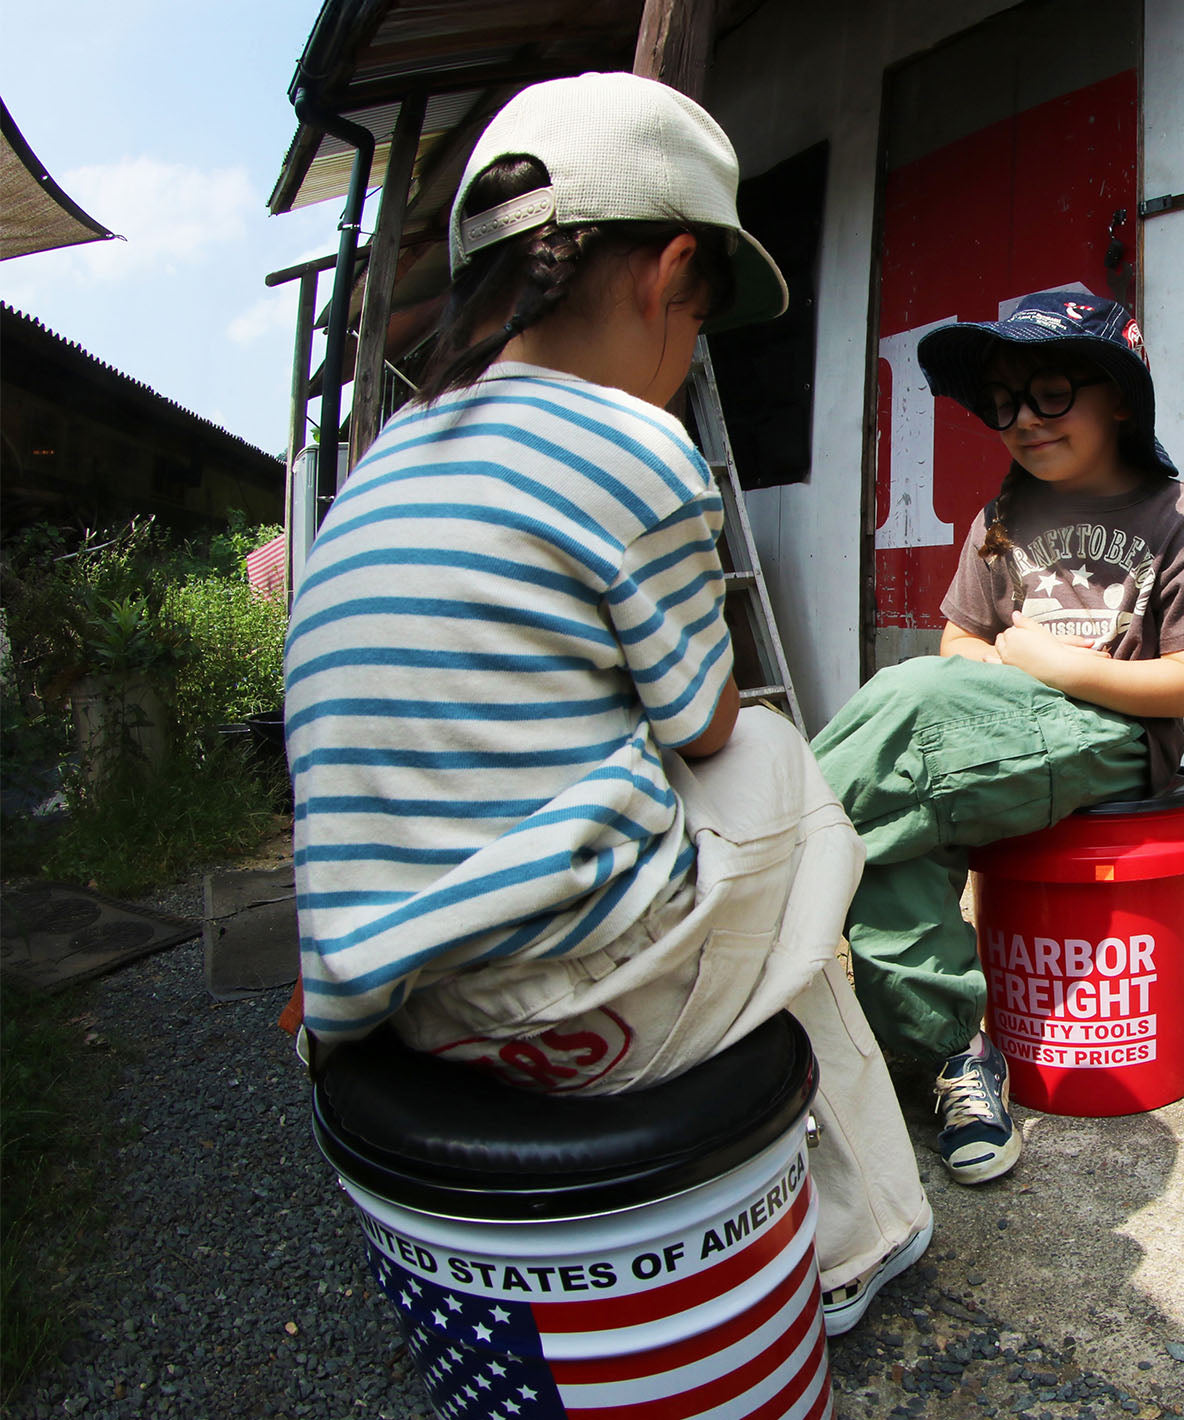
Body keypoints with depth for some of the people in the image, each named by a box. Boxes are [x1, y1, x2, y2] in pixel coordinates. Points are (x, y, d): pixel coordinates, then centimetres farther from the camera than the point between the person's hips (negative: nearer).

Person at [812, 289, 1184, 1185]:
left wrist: (1058, 665, -11)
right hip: (986, 737, 5)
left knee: (924, 694, -32)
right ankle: (957, 1049, -20)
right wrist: (1013, 659, -6)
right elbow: (960, 643, 14)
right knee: (891, 820, -29)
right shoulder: (1004, 519, 16)